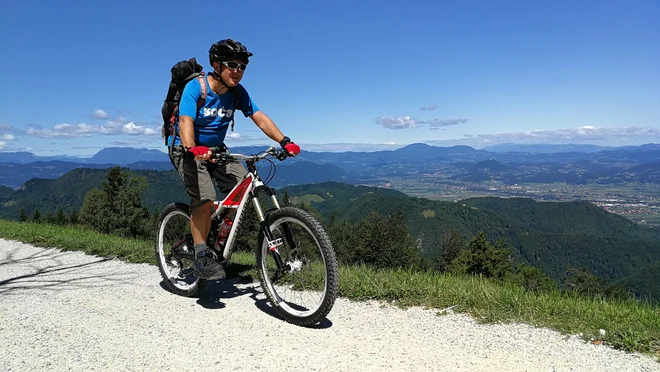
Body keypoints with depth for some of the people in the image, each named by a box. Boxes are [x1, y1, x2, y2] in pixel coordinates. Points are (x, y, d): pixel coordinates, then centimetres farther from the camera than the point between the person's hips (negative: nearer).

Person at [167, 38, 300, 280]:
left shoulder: (237, 92, -6)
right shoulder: (195, 88, -20)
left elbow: (259, 118, -12)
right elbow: (186, 121, -33)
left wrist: (284, 141, -26)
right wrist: (192, 149, -53)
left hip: (216, 149, 5)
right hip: (187, 150, -5)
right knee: (205, 199, -25)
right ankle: (201, 258, -10)